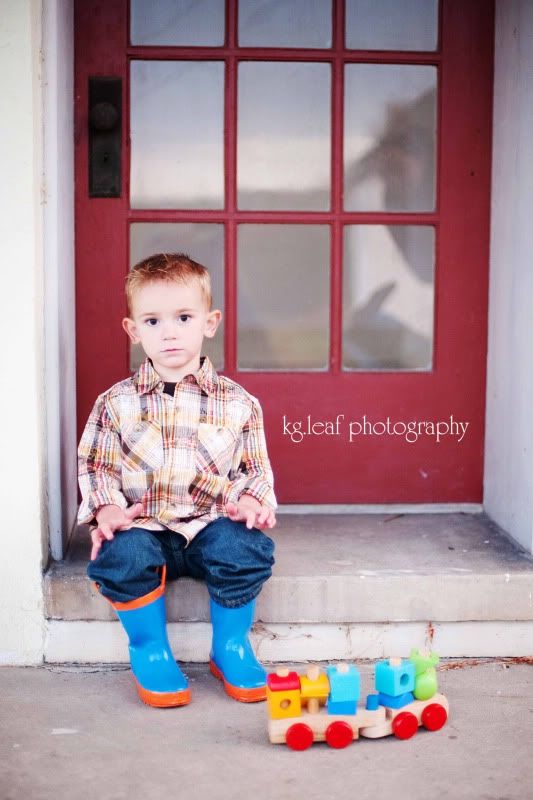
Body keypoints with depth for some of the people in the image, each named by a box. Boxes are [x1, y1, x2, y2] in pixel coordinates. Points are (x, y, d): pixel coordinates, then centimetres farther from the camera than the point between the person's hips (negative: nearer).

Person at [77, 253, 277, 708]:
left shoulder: (237, 403, 6)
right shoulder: (116, 403, 6)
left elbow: (255, 467, 12)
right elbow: (95, 465, 9)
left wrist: (252, 500, -9)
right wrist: (107, 507, -9)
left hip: (212, 525, 1)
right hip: (143, 528, 0)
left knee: (248, 548, -30)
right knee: (119, 555, -33)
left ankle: (230, 646, -1)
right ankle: (150, 650, -4)